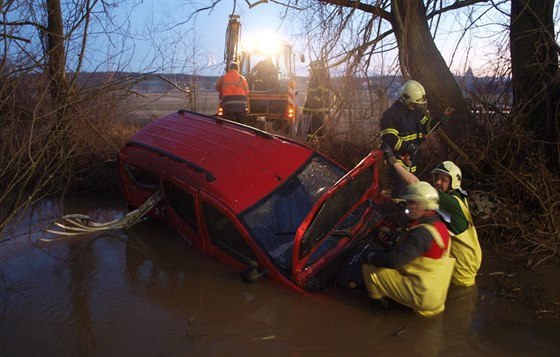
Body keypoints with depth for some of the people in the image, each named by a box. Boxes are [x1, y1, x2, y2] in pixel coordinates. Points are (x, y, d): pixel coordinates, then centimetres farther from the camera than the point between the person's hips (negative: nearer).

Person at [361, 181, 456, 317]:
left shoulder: (423, 232, -26)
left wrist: (370, 257, -13)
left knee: (369, 268, -10)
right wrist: (384, 251, 7)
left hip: (422, 298, -10)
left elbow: (395, 260, -30)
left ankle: (378, 301, 13)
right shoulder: (438, 224, 5)